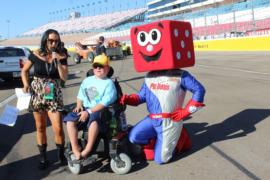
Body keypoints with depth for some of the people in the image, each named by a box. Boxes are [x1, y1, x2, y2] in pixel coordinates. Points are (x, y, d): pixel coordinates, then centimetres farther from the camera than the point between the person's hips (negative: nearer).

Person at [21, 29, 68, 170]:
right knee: (40, 128, 10)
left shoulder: (61, 57, -3)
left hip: (54, 96, -1)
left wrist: (57, 61, -19)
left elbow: (64, 77, -11)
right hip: (37, 94, 1)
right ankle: (43, 157, 24)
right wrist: (26, 84, -7)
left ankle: (61, 155, 17)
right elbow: (24, 71, 10)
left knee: (58, 128, -7)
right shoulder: (35, 55, -2)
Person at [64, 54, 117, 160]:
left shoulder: (108, 83, -3)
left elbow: (105, 102, -14)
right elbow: (80, 95, 22)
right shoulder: (87, 80, 17)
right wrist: (79, 105, -1)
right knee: (70, 119, -21)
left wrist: (89, 112, -20)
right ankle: (75, 148, -14)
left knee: (94, 118, -40)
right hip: (85, 109, 6)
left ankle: (88, 149, -31)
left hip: (100, 111, -6)